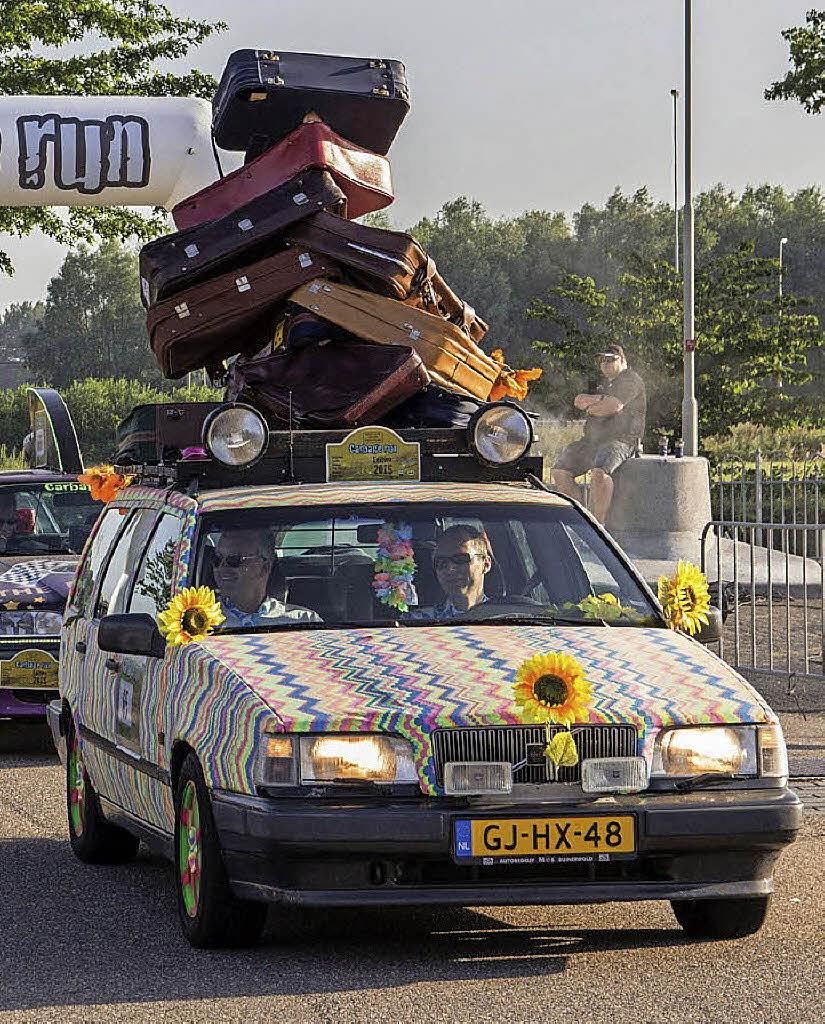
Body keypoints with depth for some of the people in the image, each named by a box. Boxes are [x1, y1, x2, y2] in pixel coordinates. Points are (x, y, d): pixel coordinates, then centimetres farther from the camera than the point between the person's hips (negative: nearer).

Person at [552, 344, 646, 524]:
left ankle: (599, 523, -31)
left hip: (621, 440, -9)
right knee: (560, 472, -4)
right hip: (593, 439, 9)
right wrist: (600, 399, -8)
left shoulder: (631, 380, -1)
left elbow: (615, 406, -17)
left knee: (600, 472, -35)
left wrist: (590, 408, 1)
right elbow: (578, 401, 10)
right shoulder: (601, 383, 25)